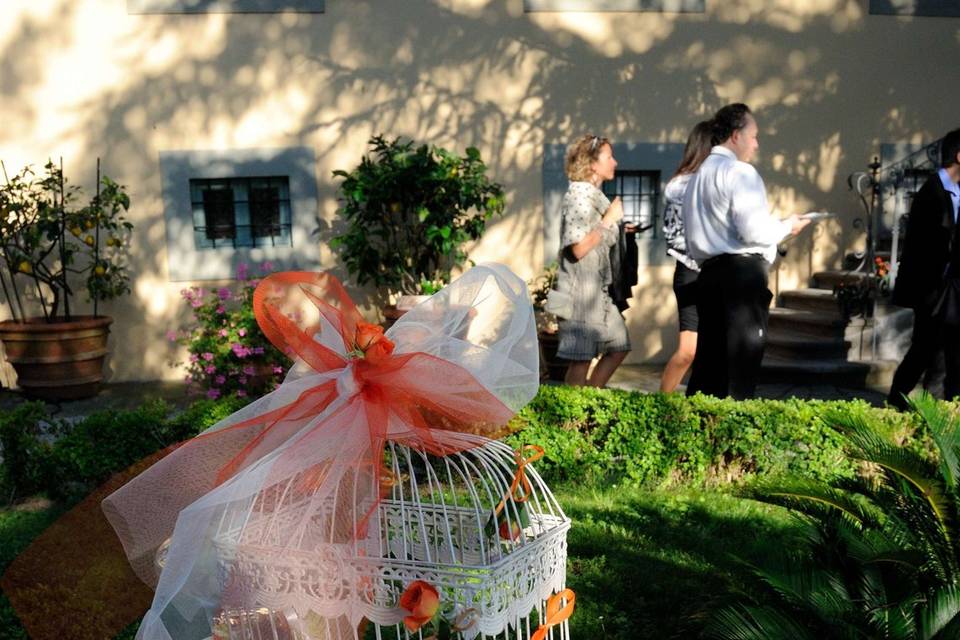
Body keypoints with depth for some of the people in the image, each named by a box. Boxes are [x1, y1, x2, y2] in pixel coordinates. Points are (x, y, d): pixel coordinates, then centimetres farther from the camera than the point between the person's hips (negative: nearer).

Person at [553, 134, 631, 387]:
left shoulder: (595, 195, 17)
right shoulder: (578, 195, -13)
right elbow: (579, 248, -22)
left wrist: (618, 229, 14)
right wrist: (609, 220, -15)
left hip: (599, 289, 10)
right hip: (581, 290, -10)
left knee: (619, 346, 14)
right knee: (581, 359, -4)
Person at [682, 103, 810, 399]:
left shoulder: (699, 175, 19)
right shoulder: (739, 171, -7)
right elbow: (754, 231, -18)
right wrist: (787, 226, 1)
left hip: (710, 272, 8)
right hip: (742, 274, -8)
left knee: (710, 360, 10)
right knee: (741, 361, -3)